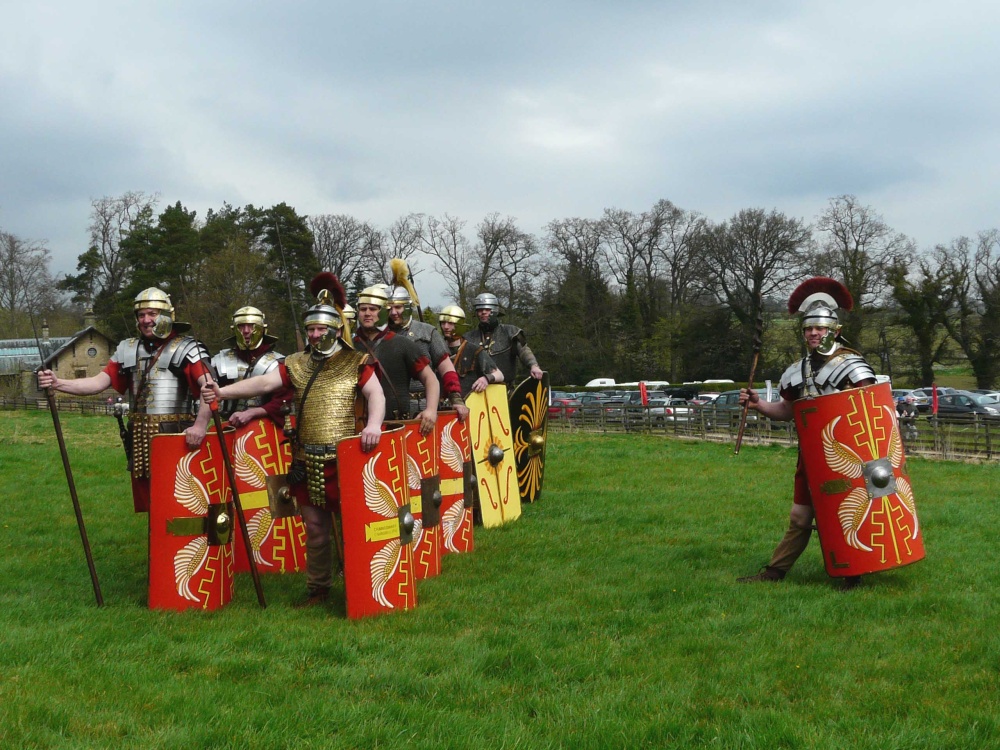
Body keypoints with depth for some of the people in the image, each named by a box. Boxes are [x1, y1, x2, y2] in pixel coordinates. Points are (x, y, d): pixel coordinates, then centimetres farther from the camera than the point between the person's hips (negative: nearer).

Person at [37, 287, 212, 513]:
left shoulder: (185, 348, -4)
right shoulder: (128, 350, 12)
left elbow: (209, 388, -15)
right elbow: (99, 382, 5)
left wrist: (200, 424, -29)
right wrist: (57, 383, -10)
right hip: (140, 438, 6)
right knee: (149, 501, 13)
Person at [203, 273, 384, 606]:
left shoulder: (355, 362, -2)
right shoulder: (296, 363, 9)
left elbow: (376, 393, -13)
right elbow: (265, 382, -3)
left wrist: (374, 423, -34)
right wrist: (223, 391, -17)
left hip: (344, 458, -4)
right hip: (306, 461, 4)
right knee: (314, 525, 12)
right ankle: (317, 586, 24)